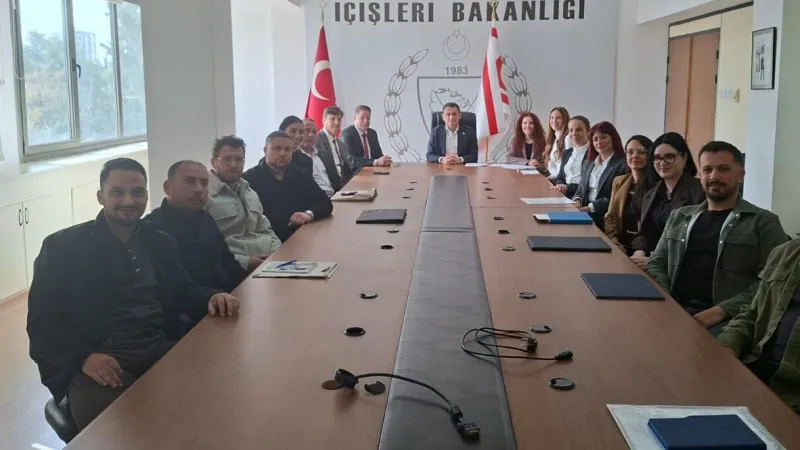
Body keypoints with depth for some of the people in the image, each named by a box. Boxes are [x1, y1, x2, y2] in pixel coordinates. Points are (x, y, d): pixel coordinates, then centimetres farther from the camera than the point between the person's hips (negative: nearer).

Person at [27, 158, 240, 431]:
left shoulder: (160, 244, 18)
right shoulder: (62, 247, 3)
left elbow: (183, 292, 26)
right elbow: (41, 323, -1)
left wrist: (211, 298, 1)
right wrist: (83, 358, -20)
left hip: (162, 349, 5)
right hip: (99, 362, -4)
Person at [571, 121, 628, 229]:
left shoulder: (623, 164, -5)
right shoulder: (588, 162, 19)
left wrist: (587, 208, -17)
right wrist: (577, 202, -5)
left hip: (605, 217, -6)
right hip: (585, 213, 6)